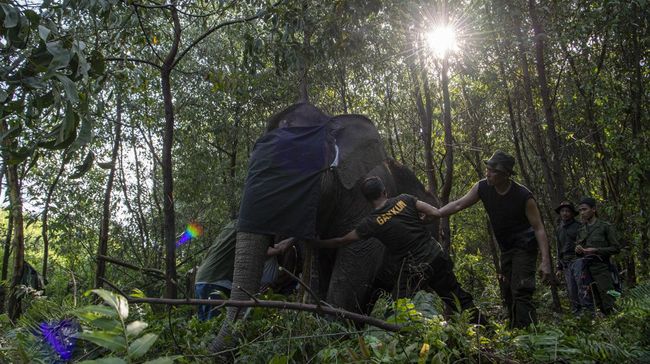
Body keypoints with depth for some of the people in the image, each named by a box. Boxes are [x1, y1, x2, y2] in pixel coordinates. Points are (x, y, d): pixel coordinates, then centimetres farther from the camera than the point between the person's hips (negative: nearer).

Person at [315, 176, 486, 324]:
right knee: (458, 298, 17)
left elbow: (342, 241, 3)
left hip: (412, 271, -4)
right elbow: (435, 213, -2)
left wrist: (318, 243, 17)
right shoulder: (404, 200, -3)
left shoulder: (371, 222, -7)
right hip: (436, 257, 4)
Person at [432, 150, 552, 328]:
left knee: (521, 293, -18)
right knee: (509, 294, 12)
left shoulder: (524, 196, -23)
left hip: (524, 246, -6)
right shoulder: (483, 187, -9)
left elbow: (539, 229, -19)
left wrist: (545, 261, -25)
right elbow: (458, 204, -1)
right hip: (506, 248, 7)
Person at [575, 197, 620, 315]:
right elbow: (578, 251, 21)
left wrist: (596, 250, -13)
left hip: (601, 269, -5)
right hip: (586, 270, 5)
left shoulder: (605, 226, 1)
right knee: (599, 305, 7)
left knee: (608, 305, -10)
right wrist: (578, 250, -3)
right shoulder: (581, 230, 15)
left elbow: (616, 248, -2)